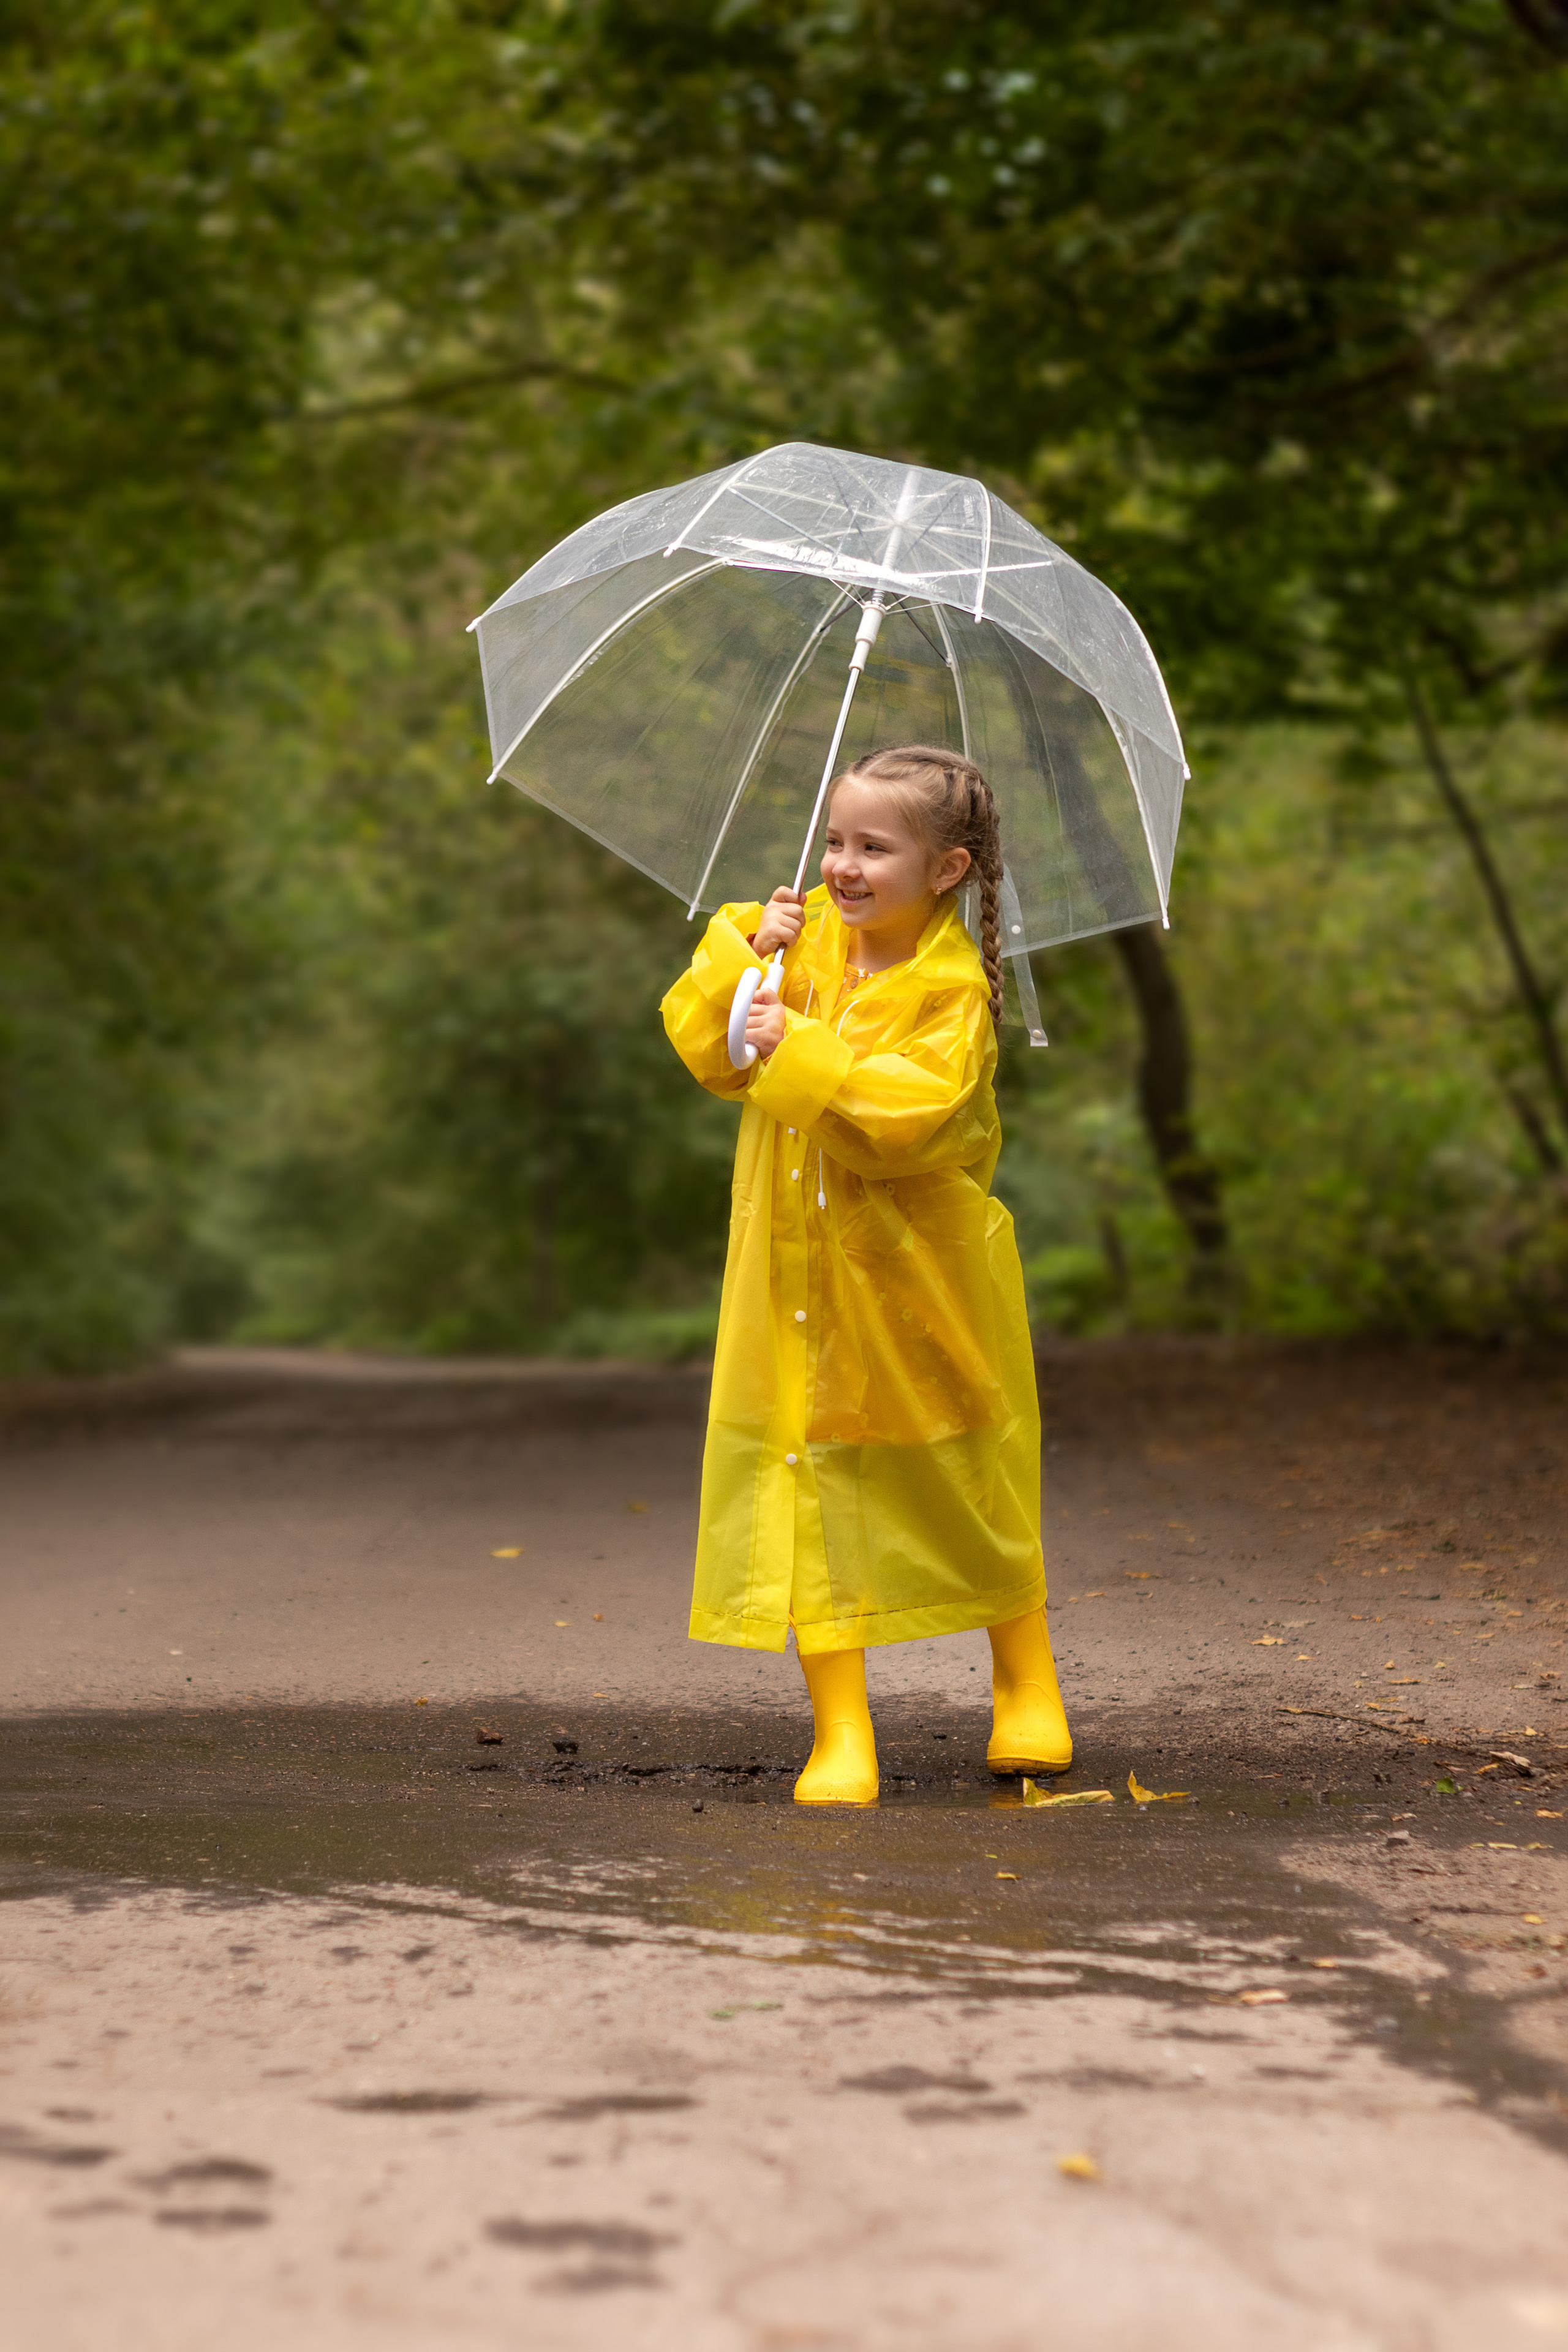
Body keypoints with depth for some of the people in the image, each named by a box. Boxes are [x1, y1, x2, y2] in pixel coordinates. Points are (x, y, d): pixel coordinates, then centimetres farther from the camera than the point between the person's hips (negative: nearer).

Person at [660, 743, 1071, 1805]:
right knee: (810, 1499, 0)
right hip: (801, 1280, 4)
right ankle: (841, 1733, 8)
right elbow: (705, 1044, 0)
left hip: (922, 1292, -4)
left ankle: (1027, 1689, 33)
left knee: (974, 1490, 11)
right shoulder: (807, 938, 3)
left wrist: (802, 1051, -29)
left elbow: (908, 1113, -25)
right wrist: (743, 957, -14)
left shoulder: (952, 985, -12)